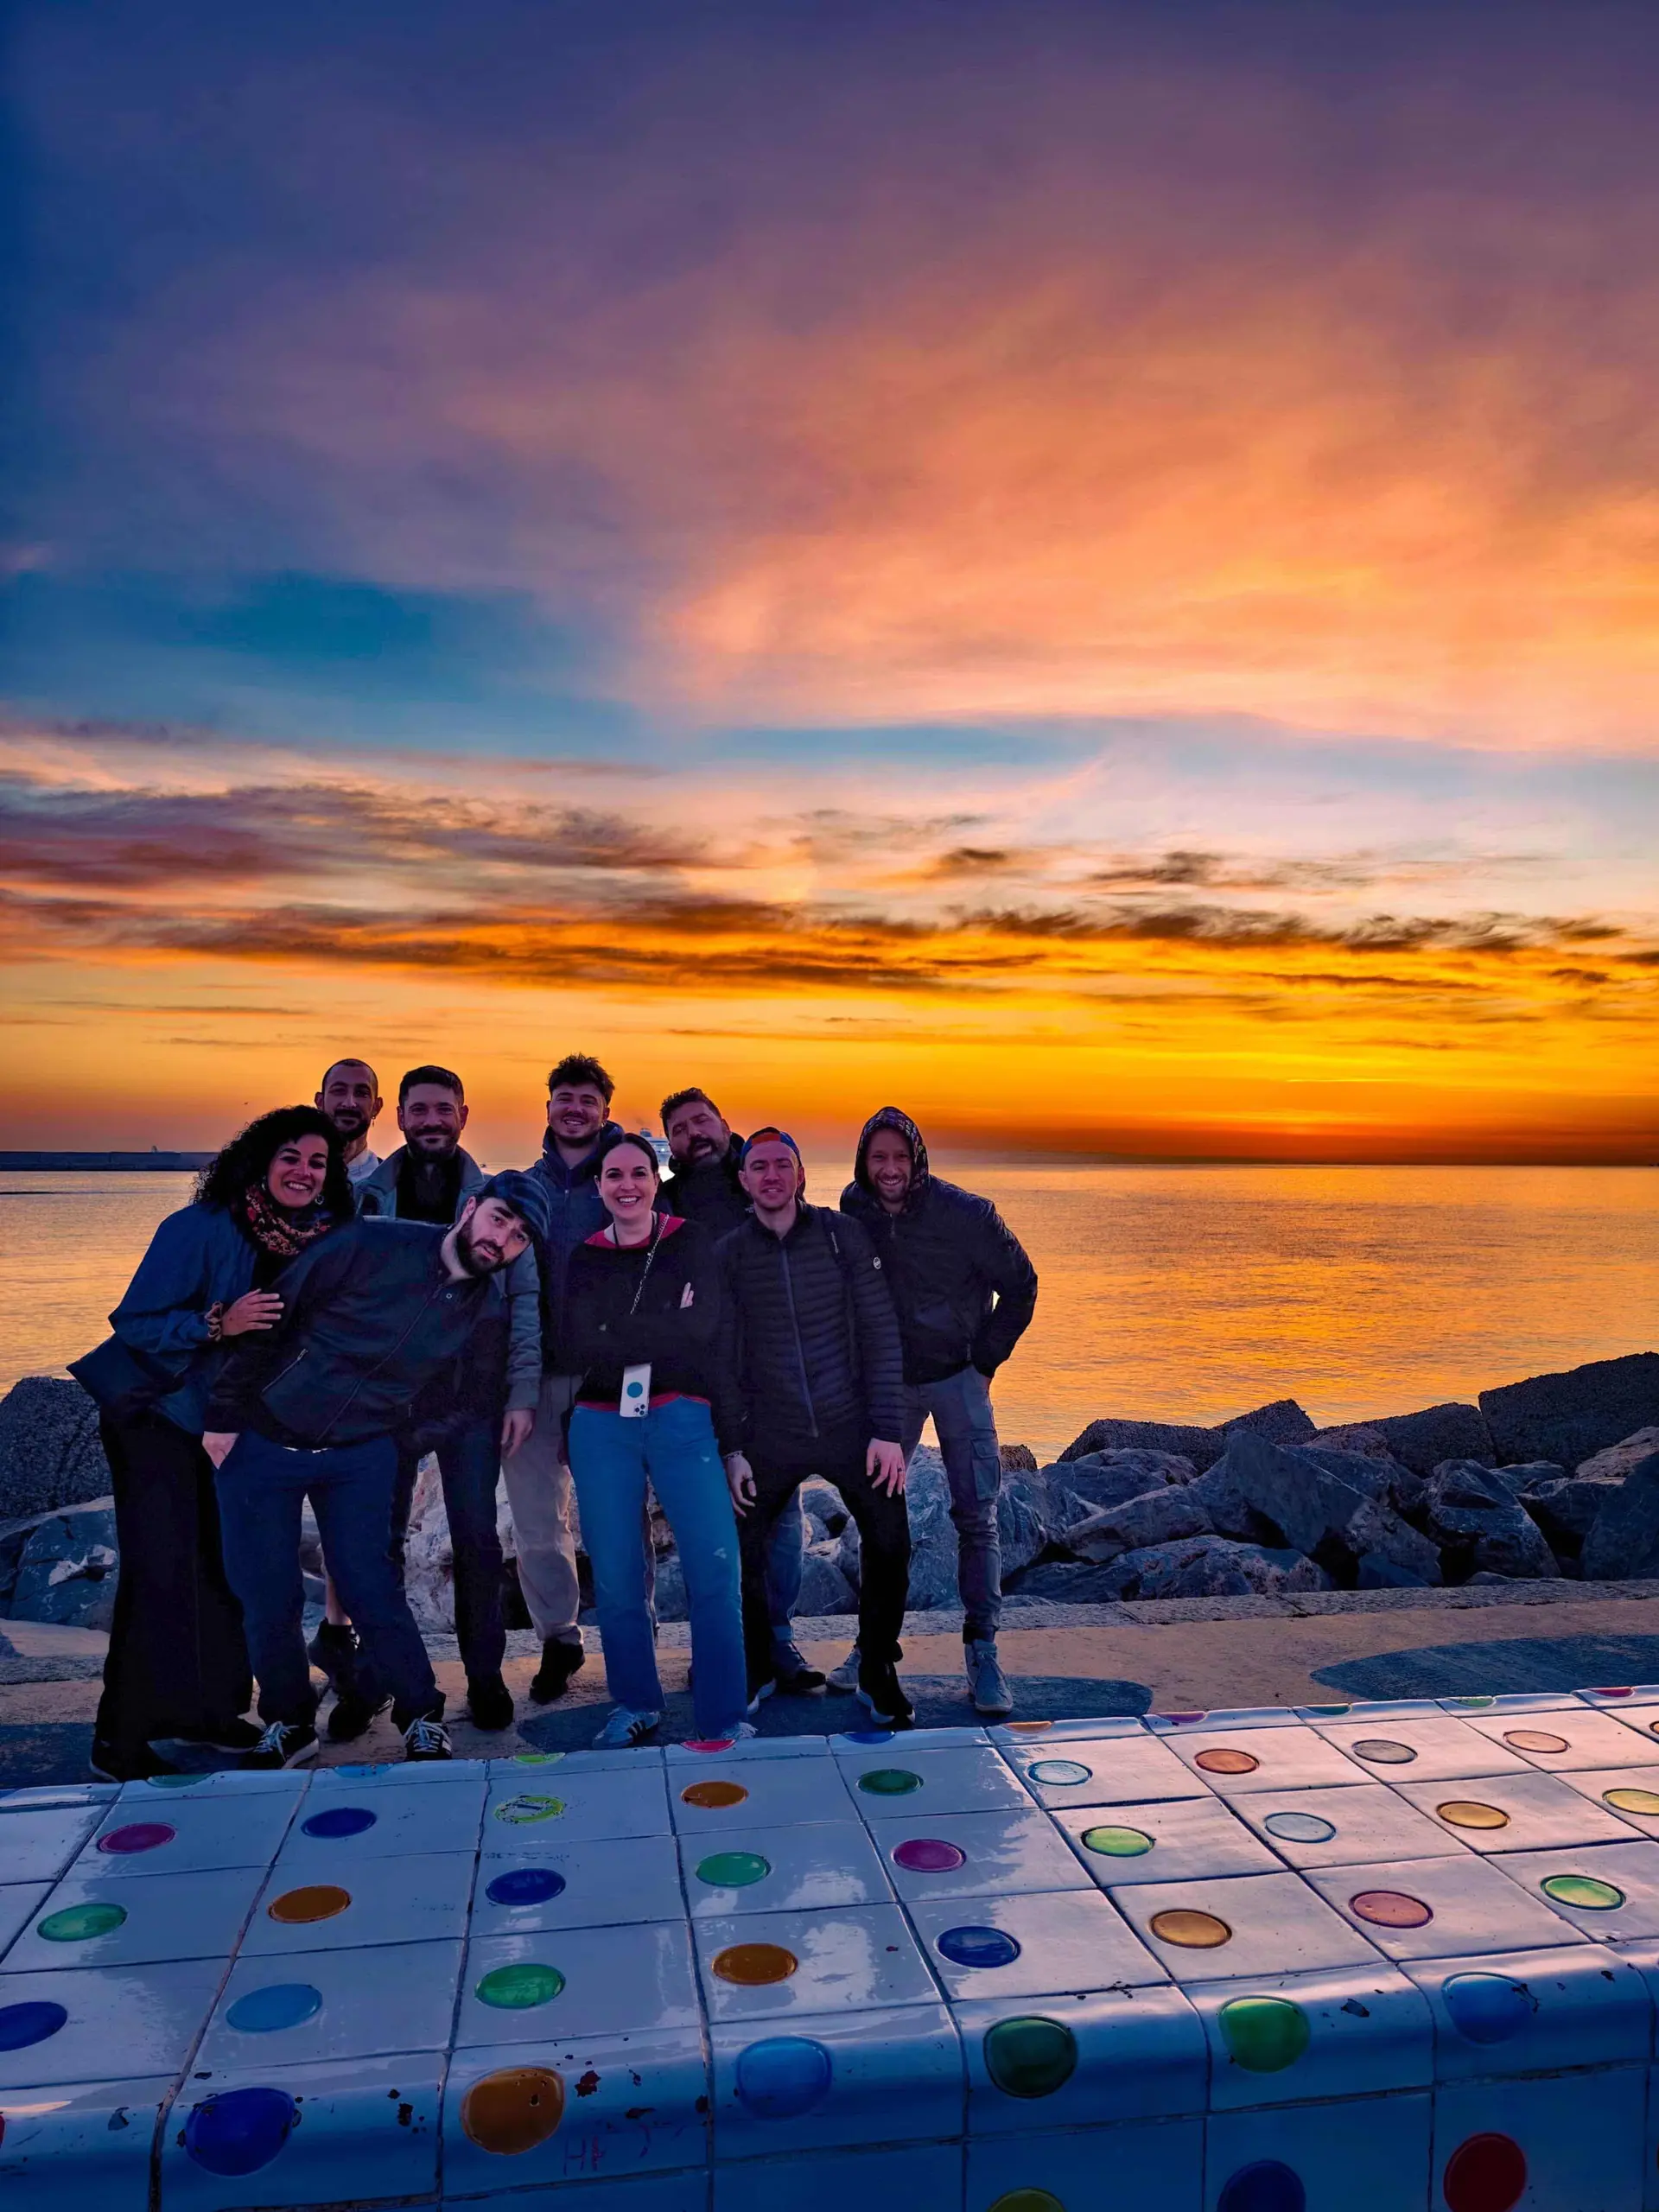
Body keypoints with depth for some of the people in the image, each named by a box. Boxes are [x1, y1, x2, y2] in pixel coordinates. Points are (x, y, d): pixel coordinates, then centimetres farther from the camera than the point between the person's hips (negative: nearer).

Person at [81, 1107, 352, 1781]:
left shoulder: (317, 1241, -4)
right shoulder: (200, 1230, -21)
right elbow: (132, 1323, -21)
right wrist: (219, 1323, -33)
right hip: (157, 1421, -6)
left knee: (228, 1564, 7)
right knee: (163, 1571, -9)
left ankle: (204, 1708, 22)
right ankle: (120, 1739, 2)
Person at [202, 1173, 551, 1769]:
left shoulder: (489, 1307, -6)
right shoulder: (370, 1244, -19)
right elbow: (274, 1314, -13)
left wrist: (408, 1438, 0)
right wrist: (224, 1413, -10)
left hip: (363, 1455, 2)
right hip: (262, 1443, -2)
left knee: (370, 1589, -3)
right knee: (265, 1595, 3)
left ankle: (421, 1718, 15)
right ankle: (286, 1725, 24)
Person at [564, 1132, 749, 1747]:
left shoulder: (689, 1242, 5)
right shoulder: (585, 1258, 10)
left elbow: (702, 1325, -11)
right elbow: (580, 1347, -5)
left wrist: (618, 1337, -8)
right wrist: (663, 1330, -10)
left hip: (681, 1419, -2)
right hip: (602, 1425, 2)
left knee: (715, 1568, -11)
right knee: (614, 1574, 4)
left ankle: (726, 1718, 0)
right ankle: (635, 1706, 22)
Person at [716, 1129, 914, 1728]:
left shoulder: (841, 1234, -1)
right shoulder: (729, 1254, 1)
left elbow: (880, 1334, -2)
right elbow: (723, 1358, 4)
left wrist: (888, 1430, -7)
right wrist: (732, 1448, -2)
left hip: (851, 1426, 0)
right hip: (770, 1435, 1)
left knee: (890, 1546, -5)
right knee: (740, 1553, -3)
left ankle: (878, 1674, 17)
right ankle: (757, 1670, 23)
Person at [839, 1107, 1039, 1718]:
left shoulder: (966, 1214, -16)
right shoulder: (853, 1212, -6)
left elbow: (1020, 1286, -4)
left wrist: (986, 1361, -5)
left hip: (958, 1378, -3)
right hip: (888, 1382, 3)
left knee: (976, 1517, -5)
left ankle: (982, 1651, 4)